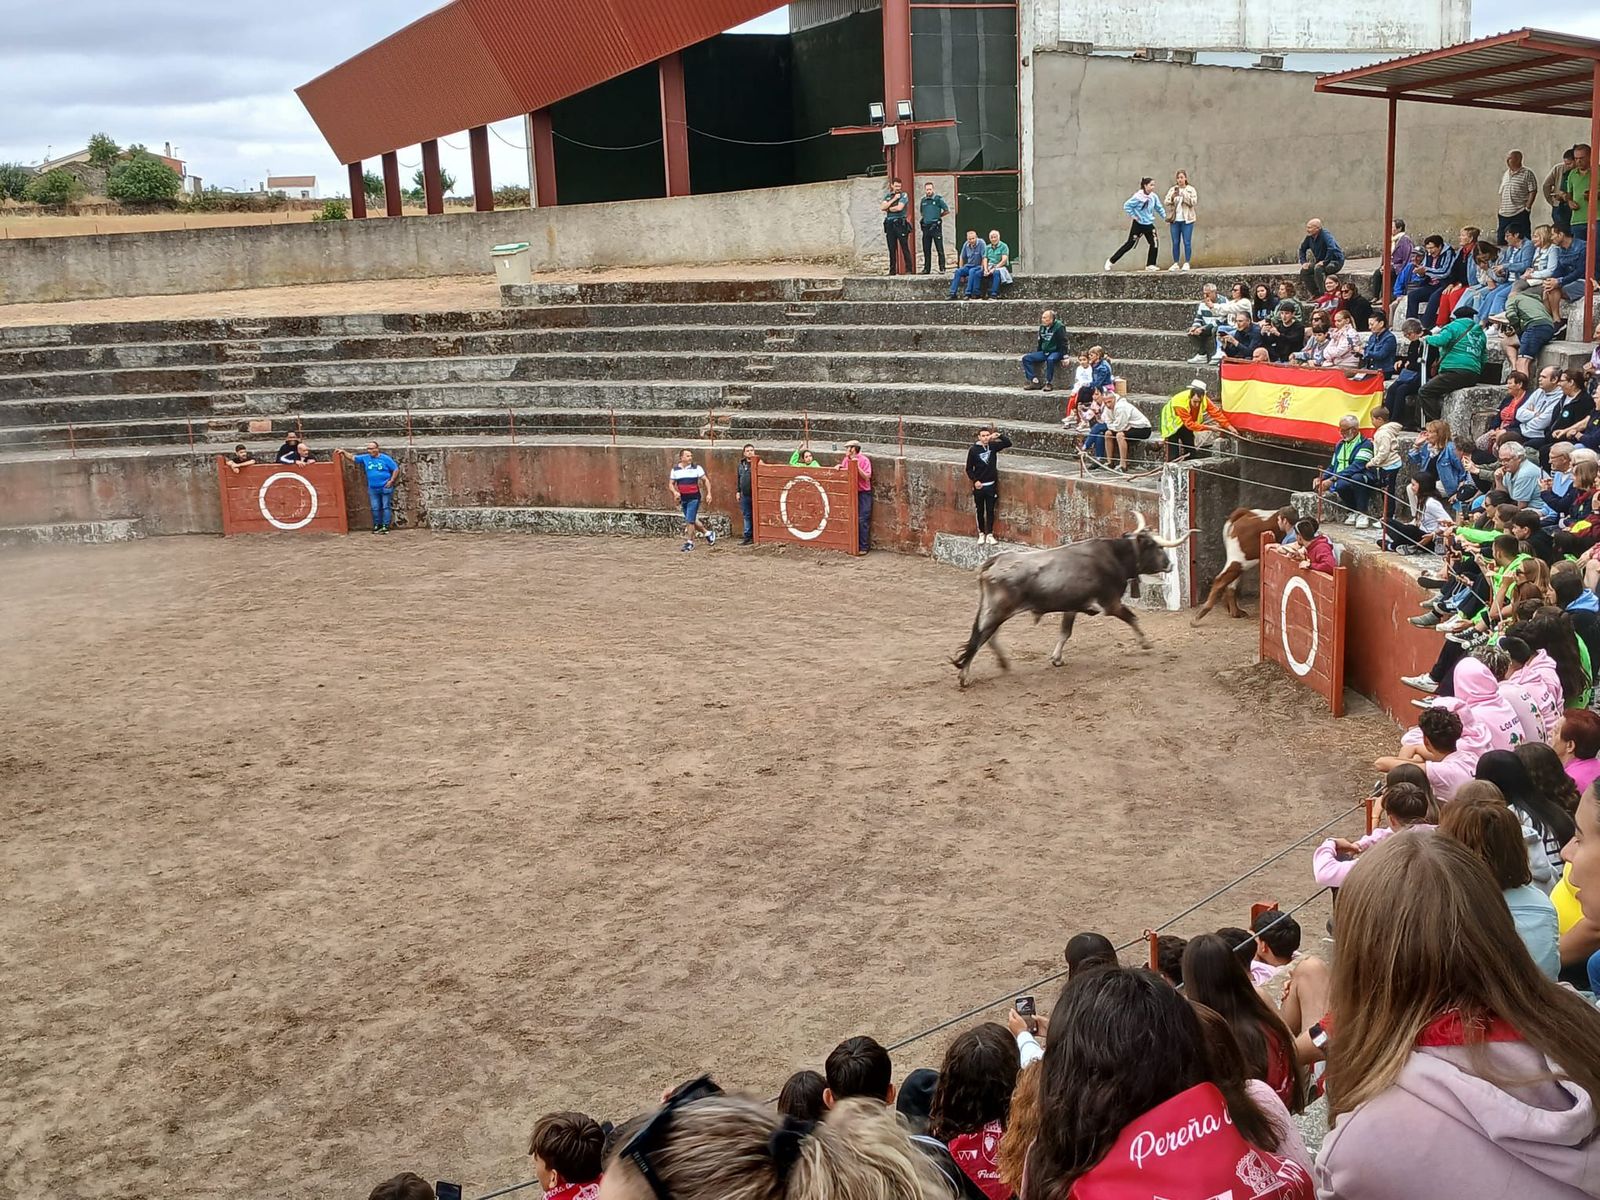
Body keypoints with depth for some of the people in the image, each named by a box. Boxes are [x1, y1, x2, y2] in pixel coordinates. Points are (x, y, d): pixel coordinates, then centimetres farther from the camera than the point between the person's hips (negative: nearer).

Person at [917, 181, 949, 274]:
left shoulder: (938, 199, -3)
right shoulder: (923, 200, 11)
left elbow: (947, 210, 1)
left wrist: (938, 216, 5)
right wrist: (925, 217, 13)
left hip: (936, 226, -5)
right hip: (926, 226, 5)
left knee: (940, 249, -5)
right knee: (926, 250, 8)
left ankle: (942, 268, -5)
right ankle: (926, 268, 13)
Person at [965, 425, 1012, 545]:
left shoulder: (993, 446, -1)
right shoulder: (973, 450, -8)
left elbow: (1008, 443, -4)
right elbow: (969, 469, -2)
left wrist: (999, 436, -19)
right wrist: (975, 480, -13)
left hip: (991, 485, 1)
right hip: (979, 486, -1)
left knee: (990, 511, 6)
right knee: (980, 511, 10)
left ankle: (990, 534, 14)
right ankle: (981, 533, 22)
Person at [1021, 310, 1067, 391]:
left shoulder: (1059, 327, -11)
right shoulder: (1042, 327, 10)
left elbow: (1063, 343, -13)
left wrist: (1065, 356, -20)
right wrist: (1037, 353, 18)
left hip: (1056, 352, -7)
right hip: (1044, 352, 7)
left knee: (1050, 359, -41)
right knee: (1026, 358, -8)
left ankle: (1049, 383, -25)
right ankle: (1034, 381, -14)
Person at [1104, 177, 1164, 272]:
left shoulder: (1154, 196, -2)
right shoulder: (1138, 197, -17)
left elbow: (1159, 208, 10)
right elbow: (1126, 205, -13)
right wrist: (1133, 216, -12)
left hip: (1149, 224, 5)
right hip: (1138, 224, -5)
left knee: (1154, 244, -5)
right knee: (1129, 244, -1)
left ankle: (1150, 265, 6)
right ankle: (1111, 261, 9)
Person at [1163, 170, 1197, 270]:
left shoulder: (1191, 189, 3)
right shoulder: (1172, 189, 10)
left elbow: (1194, 202, -8)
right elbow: (1167, 202, 2)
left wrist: (1184, 194, -18)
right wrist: (1173, 197, -18)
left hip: (1187, 220, -2)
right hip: (1175, 220, 2)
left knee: (1187, 242, -5)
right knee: (1175, 243, 3)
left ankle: (1186, 263, 0)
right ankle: (1176, 264, 9)